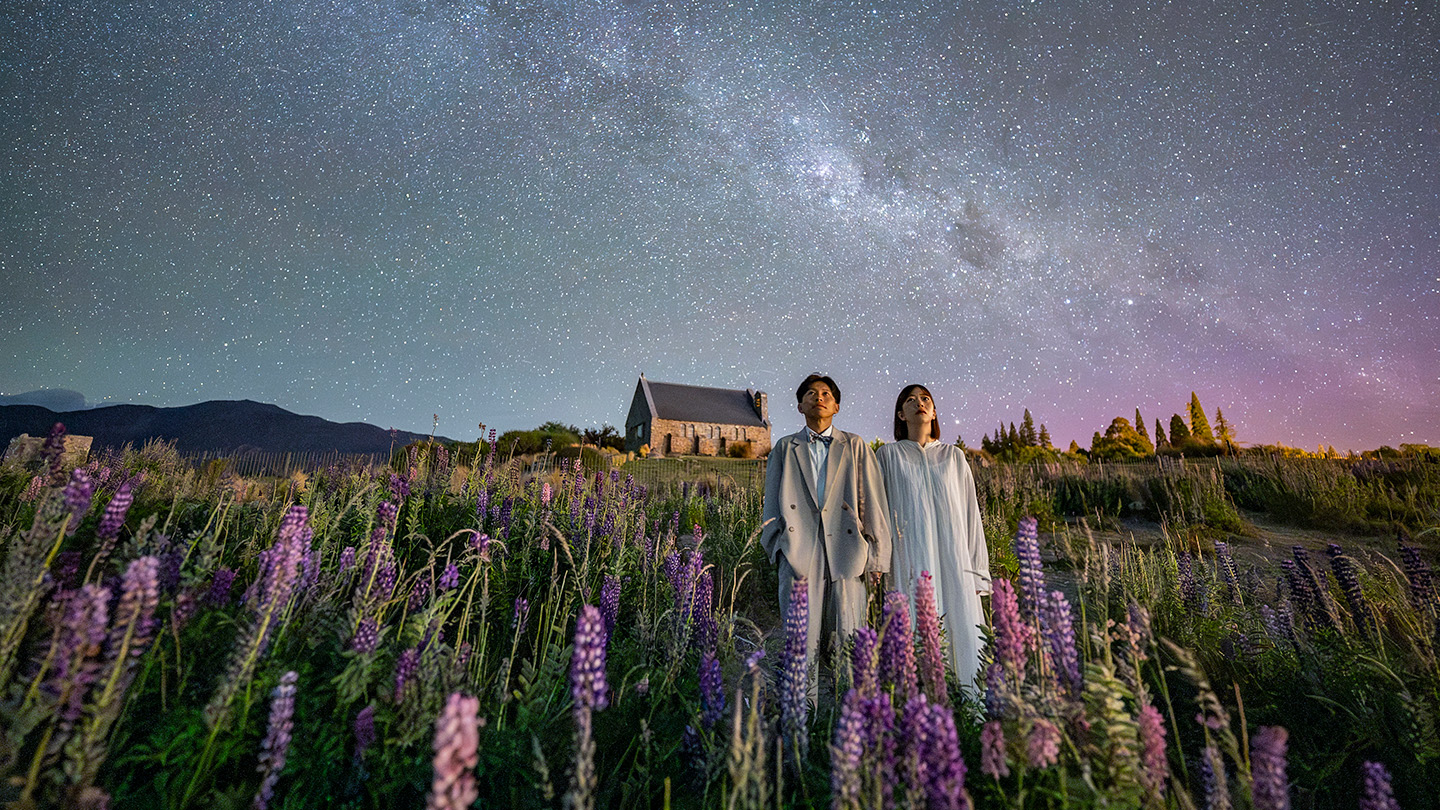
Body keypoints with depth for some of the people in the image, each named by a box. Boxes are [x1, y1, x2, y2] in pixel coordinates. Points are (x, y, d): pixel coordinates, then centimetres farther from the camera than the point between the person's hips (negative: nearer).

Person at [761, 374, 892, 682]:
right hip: (800, 554, 0)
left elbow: (873, 503, 9)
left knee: (848, 641, 2)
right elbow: (772, 504, 15)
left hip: (845, 554, 0)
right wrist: (777, 547, 5)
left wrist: (877, 557, 4)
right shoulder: (785, 448, 16)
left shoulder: (855, 446, 14)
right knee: (802, 641, -2)